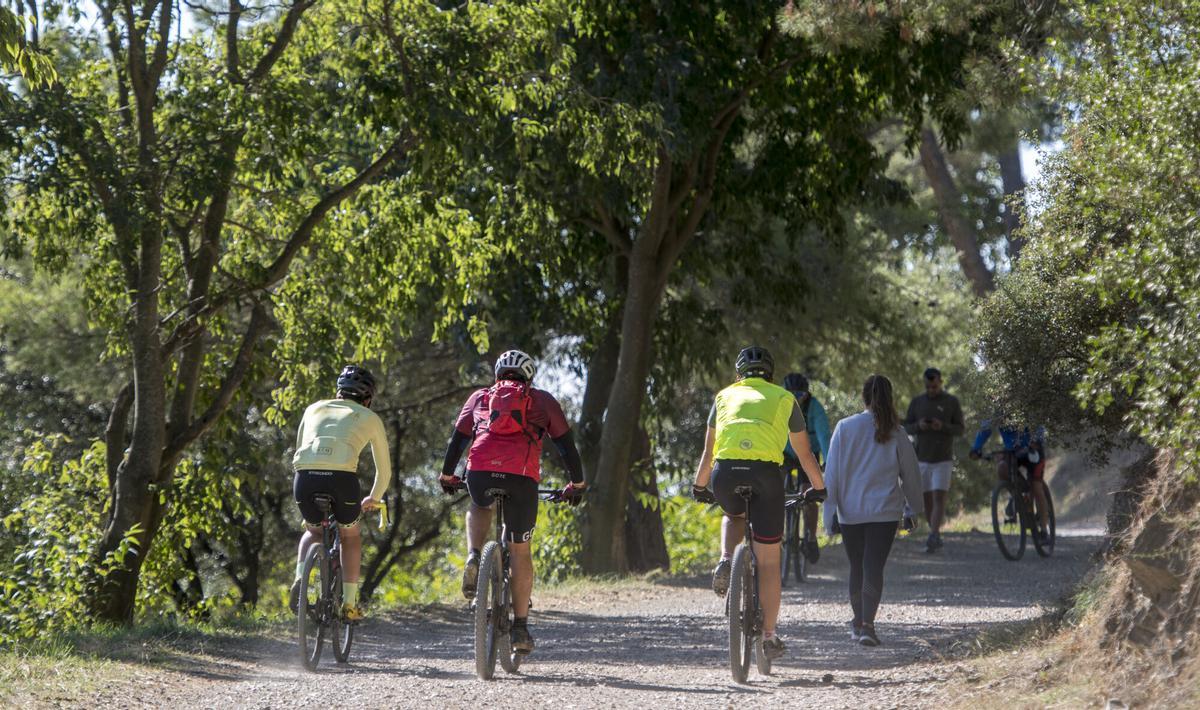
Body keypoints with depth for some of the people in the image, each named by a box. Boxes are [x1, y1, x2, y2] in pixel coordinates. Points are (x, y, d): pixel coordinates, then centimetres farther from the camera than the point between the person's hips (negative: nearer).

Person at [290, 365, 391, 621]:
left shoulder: (315, 408, 29)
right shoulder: (370, 418, 23)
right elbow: (384, 468, 29)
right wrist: (374, 499, 46)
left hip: (305, 475, 2)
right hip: (342, 478, -2)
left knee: (313, 531, 30)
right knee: (351, 537, 25)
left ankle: (300, 579, 4)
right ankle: (349, 603, 18)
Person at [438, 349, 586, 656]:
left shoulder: (480, 397, 24)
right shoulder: (542, 401, 21)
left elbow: (457, 440, 27)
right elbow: (566, 444, 21)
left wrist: (447, 477, 40)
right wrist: (576, 484, 32)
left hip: (480, 473, 1)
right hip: (522, 476, -1)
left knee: (479, 508, 36)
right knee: (520, 552, 9)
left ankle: (473, 559, 9)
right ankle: (520, 628, 7)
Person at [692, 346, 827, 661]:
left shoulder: (725, 395, 25)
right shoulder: (784, 398, 22)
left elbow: (708, 451, 30)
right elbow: (804, 452, 28)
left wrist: (699, 486, 44)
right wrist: (818, 488, 42)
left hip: (725, 471, 1)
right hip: (766, 472, -1)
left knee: (734, 516, 37)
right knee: (768, 561, 9)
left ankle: (726, 563, 8)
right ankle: (769, 636, 12)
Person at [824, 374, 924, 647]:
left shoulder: (845, 427, -3)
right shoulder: (895, 433, -1)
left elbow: (832, 472, -2)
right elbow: (910, 473, 6)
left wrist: (830, 512, 3)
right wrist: (913, 509, 19)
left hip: (850, 511, 1)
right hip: (885, 512, -1)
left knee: (857, 567, 15)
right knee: (874, 567, -3)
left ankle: (858, 622, 27)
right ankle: (867, 625, -17)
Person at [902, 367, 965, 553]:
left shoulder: (951, 402, 0)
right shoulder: (917, 402, 6)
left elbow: (961, 429, -1)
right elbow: (906, 427, 7)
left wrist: (943, 426, -20)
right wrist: (918, 426, -15)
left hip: (943, 459, -3)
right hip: (922, 459, 3)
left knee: (939, 496, -13)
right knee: (927, 499, 6)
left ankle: (932, 536, -20)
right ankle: (937, 537, 18)